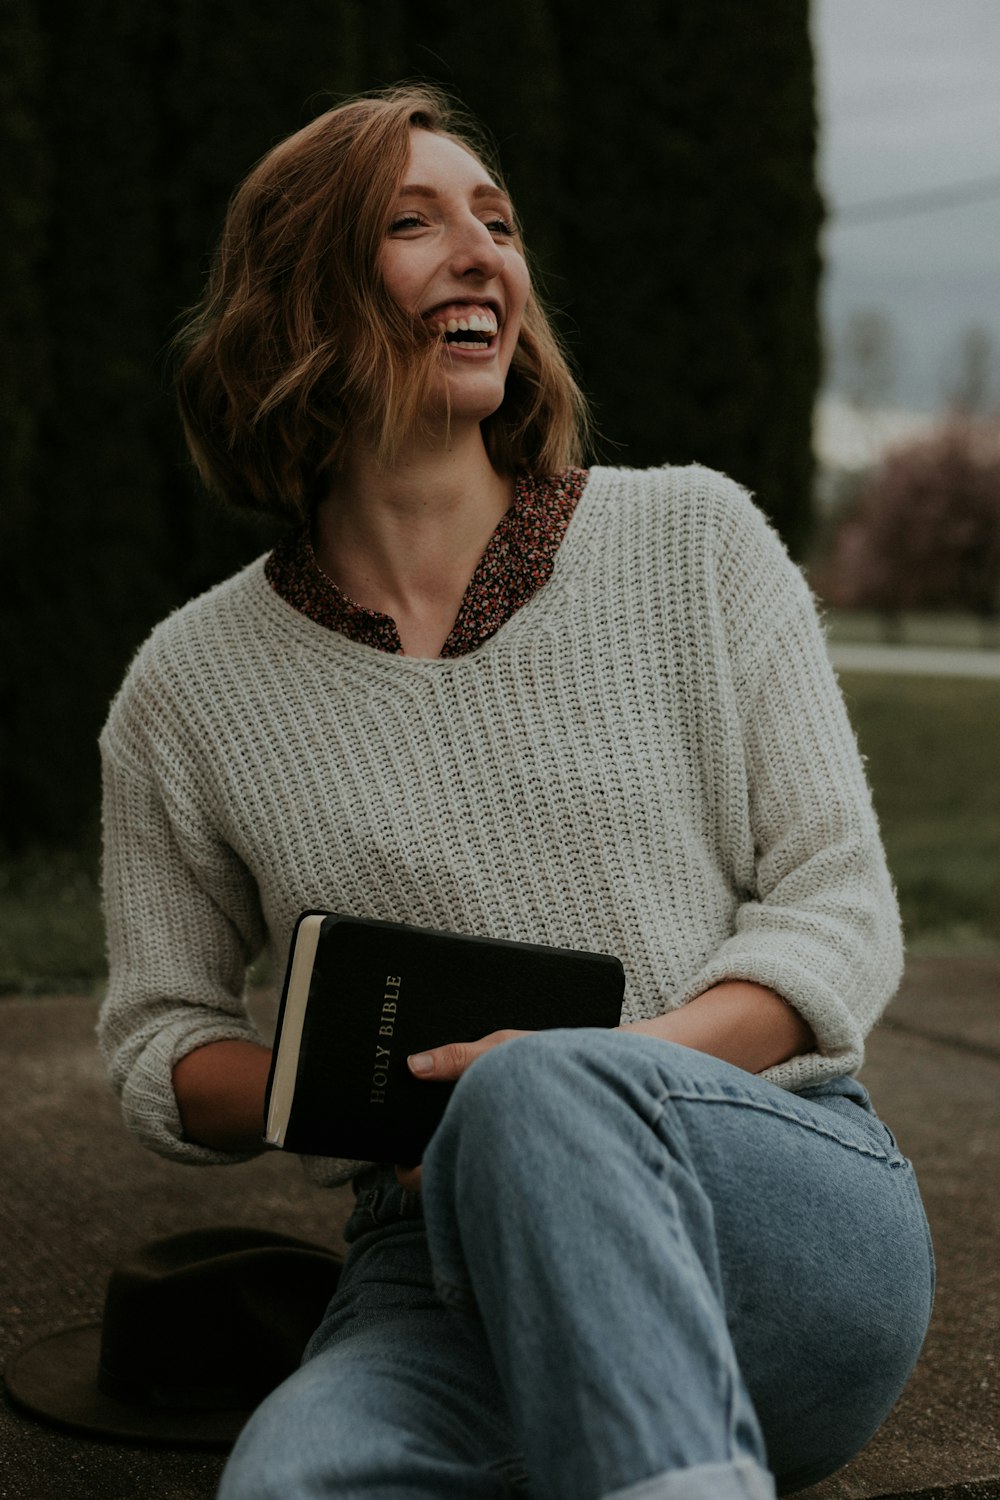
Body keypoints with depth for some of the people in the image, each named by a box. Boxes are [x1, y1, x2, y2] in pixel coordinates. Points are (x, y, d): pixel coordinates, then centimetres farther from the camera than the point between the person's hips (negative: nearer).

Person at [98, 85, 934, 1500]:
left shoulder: (696, 539, 6)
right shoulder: (191, 687, 7)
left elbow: (842, 914, 4)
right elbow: (159, 1040, 15)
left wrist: (603, 1073, -15)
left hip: (799, 1212, 0)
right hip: (445, 1263, 1)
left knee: (544, 1093, -35)